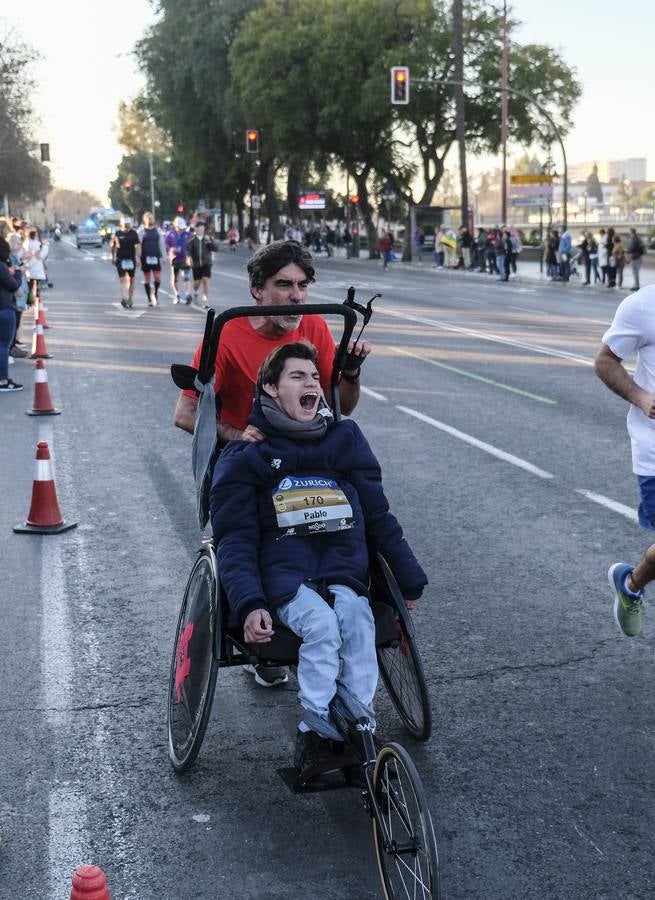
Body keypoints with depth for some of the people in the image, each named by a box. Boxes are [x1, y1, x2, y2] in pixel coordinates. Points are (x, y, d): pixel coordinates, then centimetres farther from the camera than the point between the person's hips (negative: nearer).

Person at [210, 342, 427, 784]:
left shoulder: (345, 440, 16)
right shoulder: (246, 457, 7)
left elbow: (379, 517, 21)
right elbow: (236, 541, 1)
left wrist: (411, 580, 17)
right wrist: (249, 605, -15)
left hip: (344, 571, 2)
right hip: (285, 575, -2)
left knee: (358, 623, -30)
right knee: (321, 624, -33)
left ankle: (317, 739, -30)